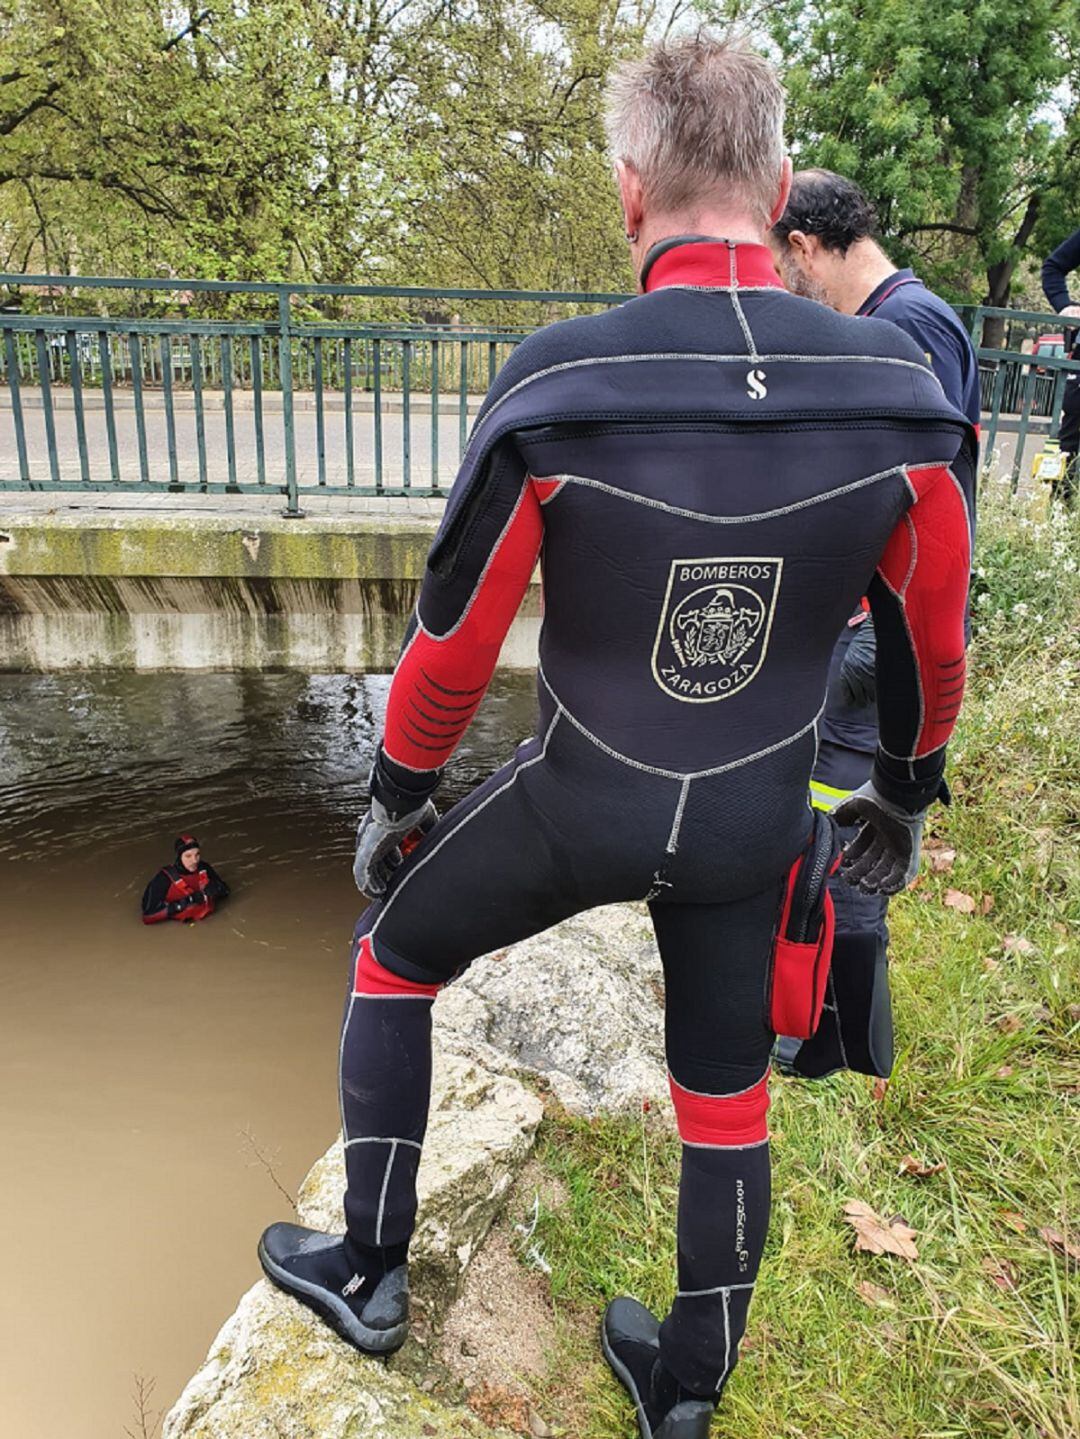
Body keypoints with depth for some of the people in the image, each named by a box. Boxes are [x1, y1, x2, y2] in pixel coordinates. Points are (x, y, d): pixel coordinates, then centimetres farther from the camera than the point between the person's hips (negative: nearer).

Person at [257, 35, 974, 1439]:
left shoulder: (554, 387, -22)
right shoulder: (899, 394, -12)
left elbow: (452, 641, -12)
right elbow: (933, 639, 0)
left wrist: (397, 801, 6)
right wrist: (904, 795, 17)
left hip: (576, 804, -3)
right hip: (753, 823, 4)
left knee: (391, 964, 24)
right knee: (726, 1098, 22)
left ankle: (368, 1269, 38)